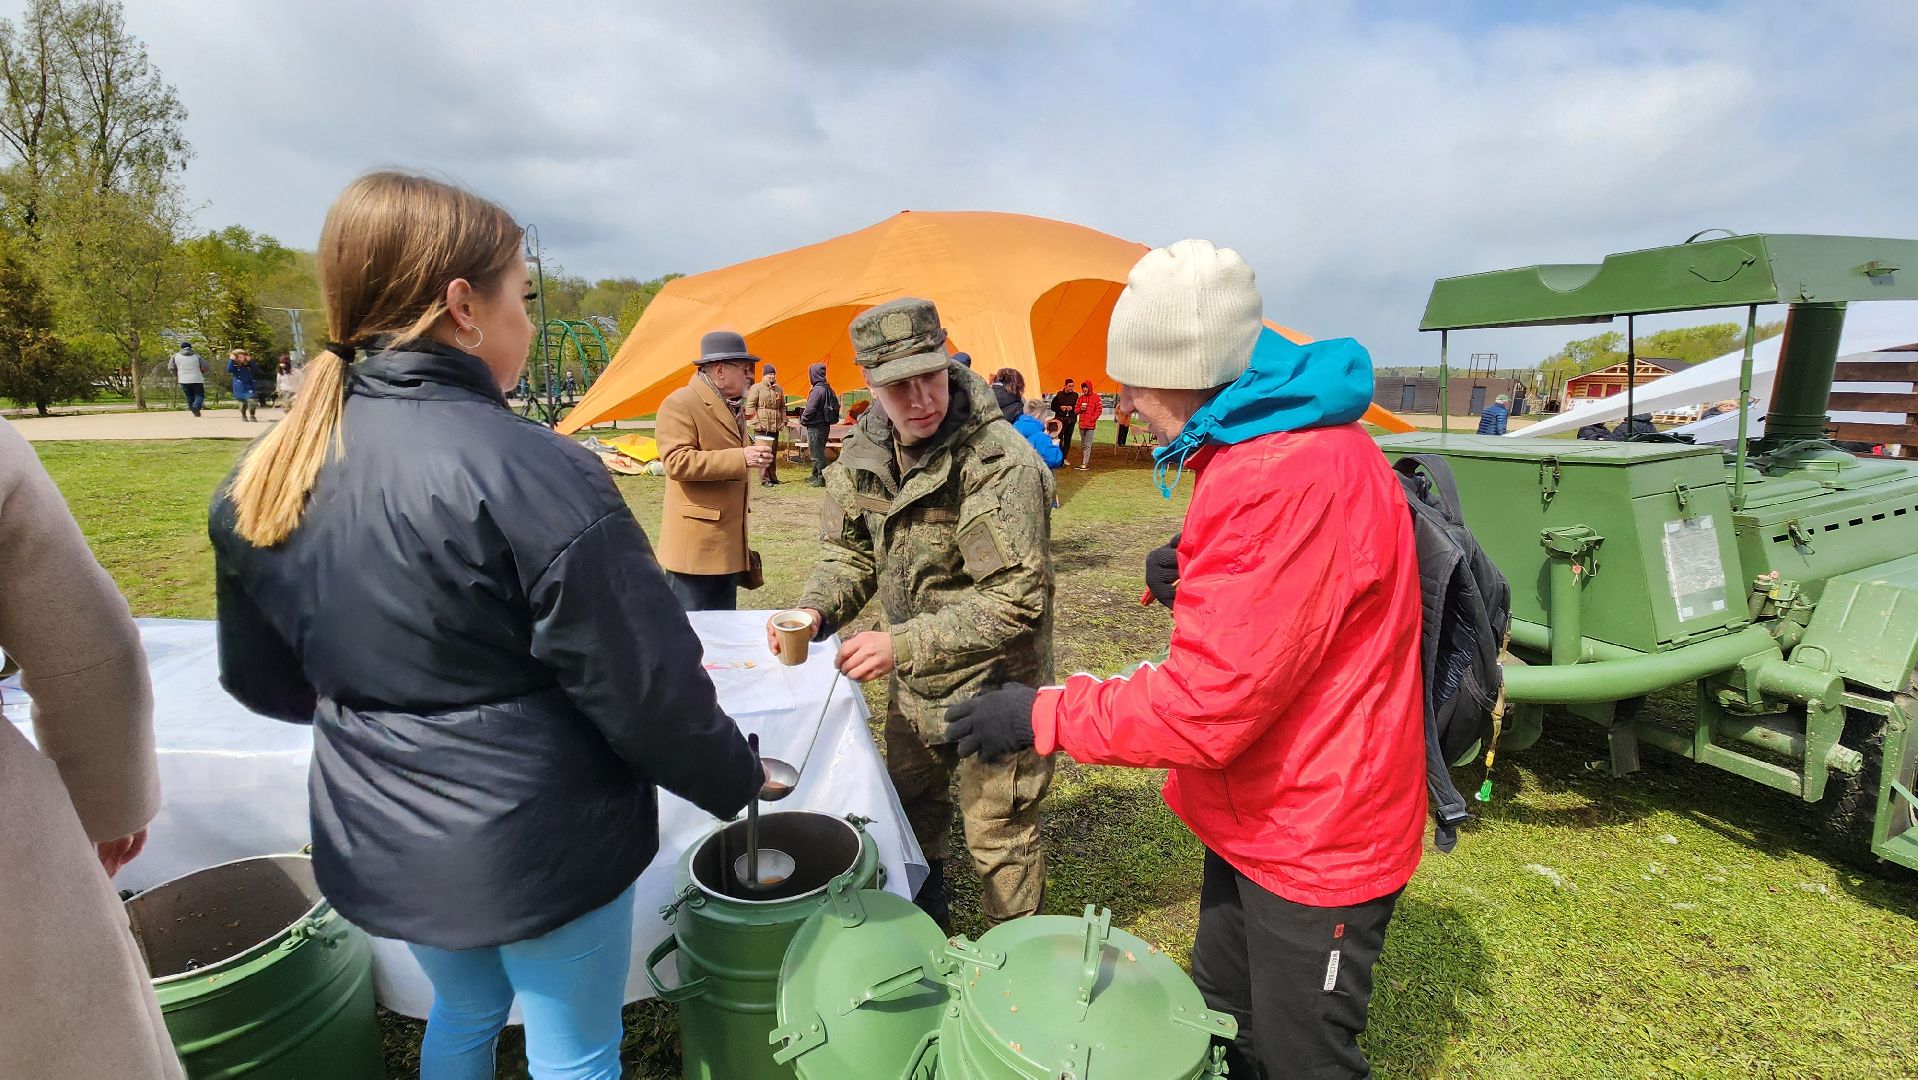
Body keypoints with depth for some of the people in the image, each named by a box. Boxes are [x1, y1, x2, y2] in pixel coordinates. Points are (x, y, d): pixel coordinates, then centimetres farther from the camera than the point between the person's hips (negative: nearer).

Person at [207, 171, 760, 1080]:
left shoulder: (265, 479, -3)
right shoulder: (534, 474, -26)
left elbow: (262, 679, 10)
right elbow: (649, 694, -22)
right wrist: (735, 781, -4)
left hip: (377, 843, 7)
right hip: (542, 843, -6)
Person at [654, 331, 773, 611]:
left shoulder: (733, 405, 16)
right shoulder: (680, 404, -12)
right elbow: (677, 462, -23)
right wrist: (740, 458, -26)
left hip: (729, 543, 9)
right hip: (696, 544, -9)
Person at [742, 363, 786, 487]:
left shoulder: (779, 389, 15)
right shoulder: (757, 387, -3)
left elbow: (782, 407, 23)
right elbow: (750, 406, -6)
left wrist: (783, 421, 11)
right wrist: (756, 423, -12)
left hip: (775, 426, 6)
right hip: (762, 426, -6)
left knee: (773, 453, 11)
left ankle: (772, 477, 20)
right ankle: (764, 479, -6)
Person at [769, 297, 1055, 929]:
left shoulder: (1001, 463, -29)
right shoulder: (865, 451, -5)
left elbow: (1014, 600, -30)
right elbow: (851, 550, 4)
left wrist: (903, 643, -34)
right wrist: (817, 610, -16)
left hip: (992, 685, -7)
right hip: (913, 685, 7)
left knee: (998, 834, 9)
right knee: (910, 807, 26)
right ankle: (923, 920, 53)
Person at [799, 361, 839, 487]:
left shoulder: (817, 390, -19)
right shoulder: (828, 388, 9)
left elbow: (810, 409, -22)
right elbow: (835, 405, 16)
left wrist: (803, 420, -4)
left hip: (815, 427, -9)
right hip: (825, 425, 9)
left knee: (817, 453, -1)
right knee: (818, 452, 19)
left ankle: (821, 479, 3)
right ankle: (815, 476, 30)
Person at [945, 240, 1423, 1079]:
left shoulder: (1293, 480, -31)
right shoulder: (1262, 447, 5)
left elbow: (1210, 703, -31)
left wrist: (1042, 716, -21)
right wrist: (1193, 582, -3)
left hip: (1316, 846, -9)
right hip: (1258, 816, 9)